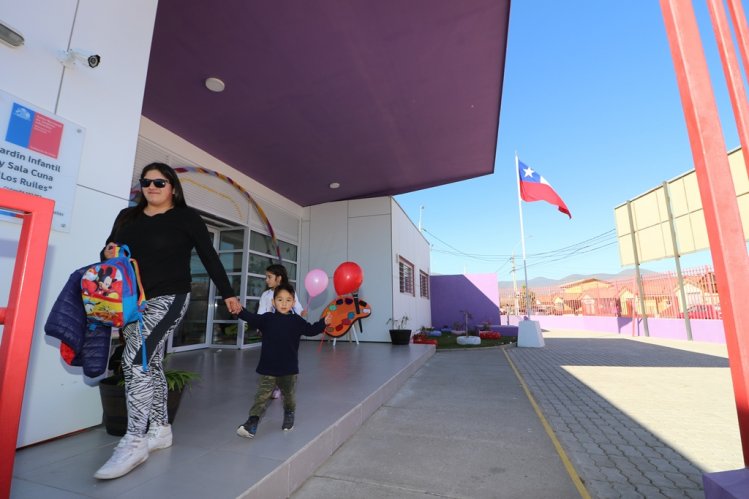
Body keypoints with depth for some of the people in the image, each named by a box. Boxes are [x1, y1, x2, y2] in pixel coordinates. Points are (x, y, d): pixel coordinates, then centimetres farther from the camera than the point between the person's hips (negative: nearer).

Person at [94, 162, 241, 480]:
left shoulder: (186, 217, -2)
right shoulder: (127, 216, 13)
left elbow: (209, 257, -1)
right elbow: (108, 248, 19)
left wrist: (228, 294, -1)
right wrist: (107, 253, -7)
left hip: (168, 298, -6)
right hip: (132, 301, 6)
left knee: (134, 360, -17)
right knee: (149, 364, 11)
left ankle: (134, 442, -6)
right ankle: (160, 430, 24)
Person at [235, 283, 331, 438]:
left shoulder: (297, 321, -1)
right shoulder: (267, 318, -4)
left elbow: (310, 330, 2)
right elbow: (252, 319, -17)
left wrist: (323, 322, -12)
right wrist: (240, 310, -35)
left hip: (289, 368, 2)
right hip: (267, 368, -1)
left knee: (289, 395, 19)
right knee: (261, 396, -2)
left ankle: (289, 417, 44)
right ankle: (252, 423, 6)